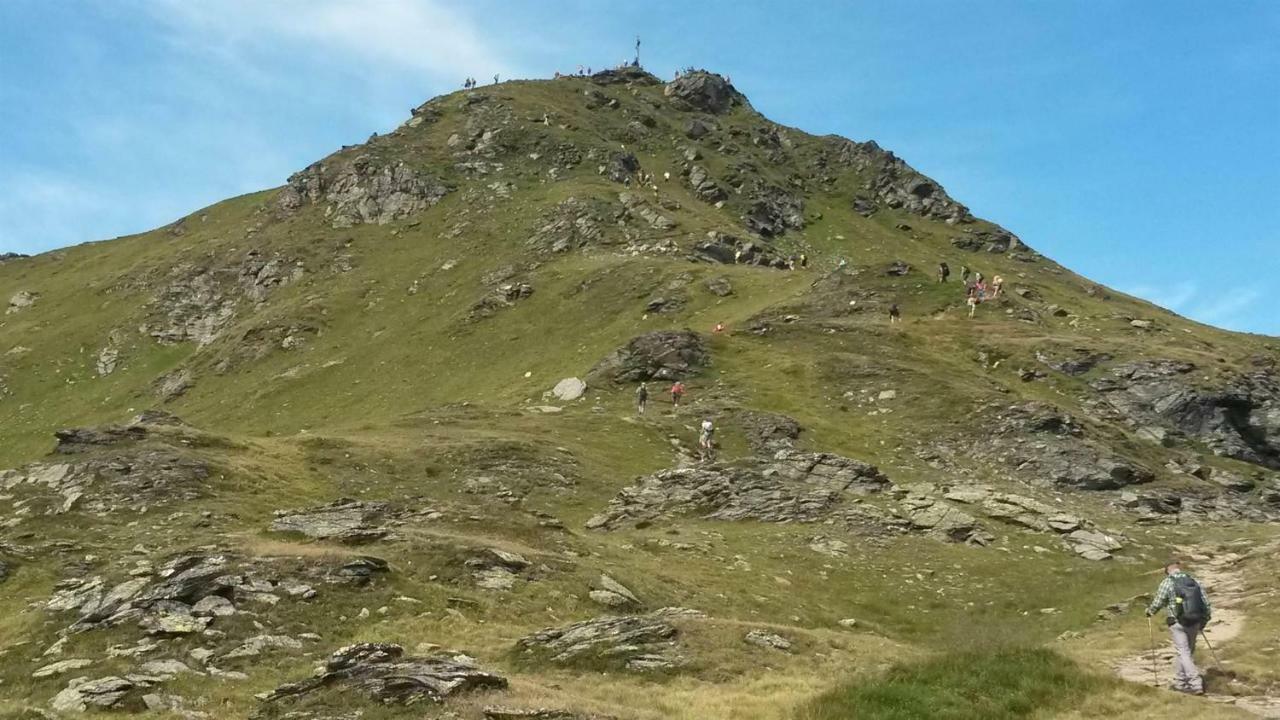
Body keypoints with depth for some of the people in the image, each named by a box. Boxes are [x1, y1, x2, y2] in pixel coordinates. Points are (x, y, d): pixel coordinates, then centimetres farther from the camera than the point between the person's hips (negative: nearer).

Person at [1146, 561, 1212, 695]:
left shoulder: (1167, 582, -6)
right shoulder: (1194, 581, 8)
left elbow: (1157, 603, -2)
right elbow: (1207, 605, 9)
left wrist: (1149, 611, 19)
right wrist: (1203, 622, 22)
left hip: (1178, 624, -5)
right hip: (1195, 623, 5)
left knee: (1183, 653, -2)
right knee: (1187, 652, 16)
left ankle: (1196, 684, -12)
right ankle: (1180, 682, 23)